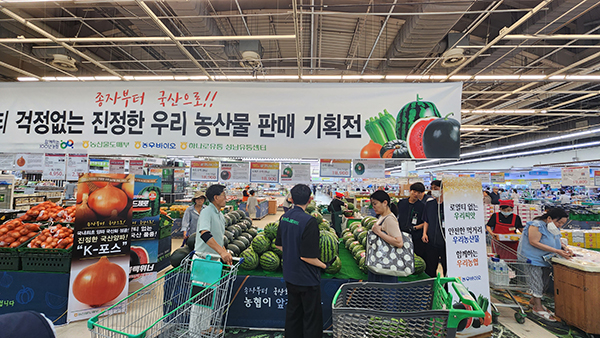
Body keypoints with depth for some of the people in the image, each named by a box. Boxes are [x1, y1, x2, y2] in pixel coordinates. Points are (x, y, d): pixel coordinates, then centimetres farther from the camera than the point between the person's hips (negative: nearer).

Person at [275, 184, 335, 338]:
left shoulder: (284, 217, -3)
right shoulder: (309, 221, -26)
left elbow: (279, 245, 8)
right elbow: (307, 257, -25)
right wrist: (324, 265, -10)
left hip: (289, 275, 7)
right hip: (307, 279, -7)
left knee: (293, 311, 25)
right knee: (312, 317, 13)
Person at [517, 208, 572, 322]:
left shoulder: (554, 227, 6)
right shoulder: (537, 225, -23)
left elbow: (557, 241, 16)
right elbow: (534, 243, -27)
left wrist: (565, 248, -6)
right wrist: (557, 251, -27)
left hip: (545, 259, 9)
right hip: (532, 258, -9)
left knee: (544, 281, 15)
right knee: (537, 281, -2)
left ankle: (533, 301, 32)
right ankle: (538, 308, 10)